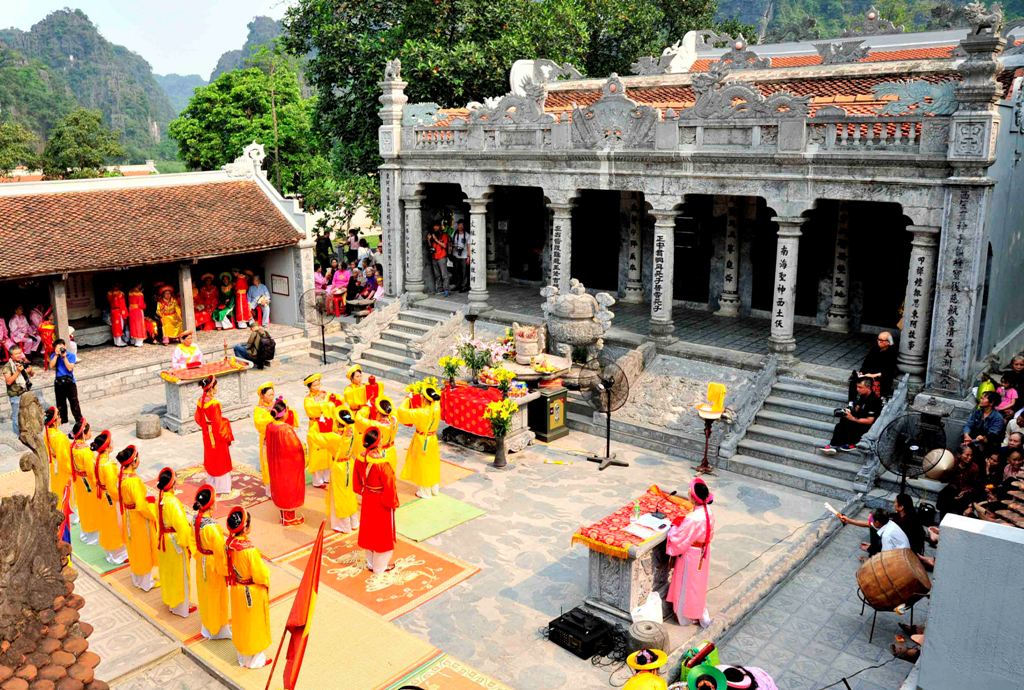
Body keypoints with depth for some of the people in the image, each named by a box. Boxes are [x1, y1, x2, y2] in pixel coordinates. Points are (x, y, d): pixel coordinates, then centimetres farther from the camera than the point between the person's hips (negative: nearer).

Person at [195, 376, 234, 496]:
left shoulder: (201, 401, -6)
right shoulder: (214, 403, -29)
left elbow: (198, 418, 5)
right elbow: (219, 423, -23)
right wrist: (226, 437, -11)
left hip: (207, 435, 7)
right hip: (217, 436, -7)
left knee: (210, 458, 22)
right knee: (220, 460, 9)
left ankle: (211, 483, 36)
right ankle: (222, 486, 20)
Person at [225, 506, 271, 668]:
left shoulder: (229, 543, -14)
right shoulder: (249, 549, -34)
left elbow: (227, 567, 2)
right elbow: (261, 574, -24)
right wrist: (266, 581, -3)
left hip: (237, 590, 7)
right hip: (252, 593, -6)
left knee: (240, 623, 24)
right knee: (254, 625, 15)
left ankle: (242, 656, 43)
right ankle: (255, 659, 33)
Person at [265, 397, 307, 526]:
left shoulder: (270, 426, -7)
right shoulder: (286, 429, -29)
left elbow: (271, 445, 7)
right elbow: (296, 448, -21)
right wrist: (303, 449, -1)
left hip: (276, 464, 7)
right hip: (288, 464, -7)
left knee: (280, 487, 21)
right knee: (289, 488, 9)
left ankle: (283, 514, 36)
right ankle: (289, 518, 22)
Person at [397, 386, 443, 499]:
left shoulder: (421, 413, -30)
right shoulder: (437, 408, -13)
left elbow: (402, 411, -23)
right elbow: (436, 400, 12)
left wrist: (407, 399, -9)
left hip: (422, 441, -6)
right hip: (432, 439, 6)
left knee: (423, 465, 10)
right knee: (433, 463, 20)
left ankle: (425, 491, 22)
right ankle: (435, 489, 34)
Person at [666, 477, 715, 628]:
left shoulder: (692, 519, -35)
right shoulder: (708, 512, -10)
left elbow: (677, 539, -27)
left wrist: (675, 526, -8)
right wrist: (683, 524, 5)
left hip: (691, 555, -8)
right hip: (703, 553, 8)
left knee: (687, 585, 15)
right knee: (698, 583, 25)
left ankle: (685, 616, 35)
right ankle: (702, 616, 40)